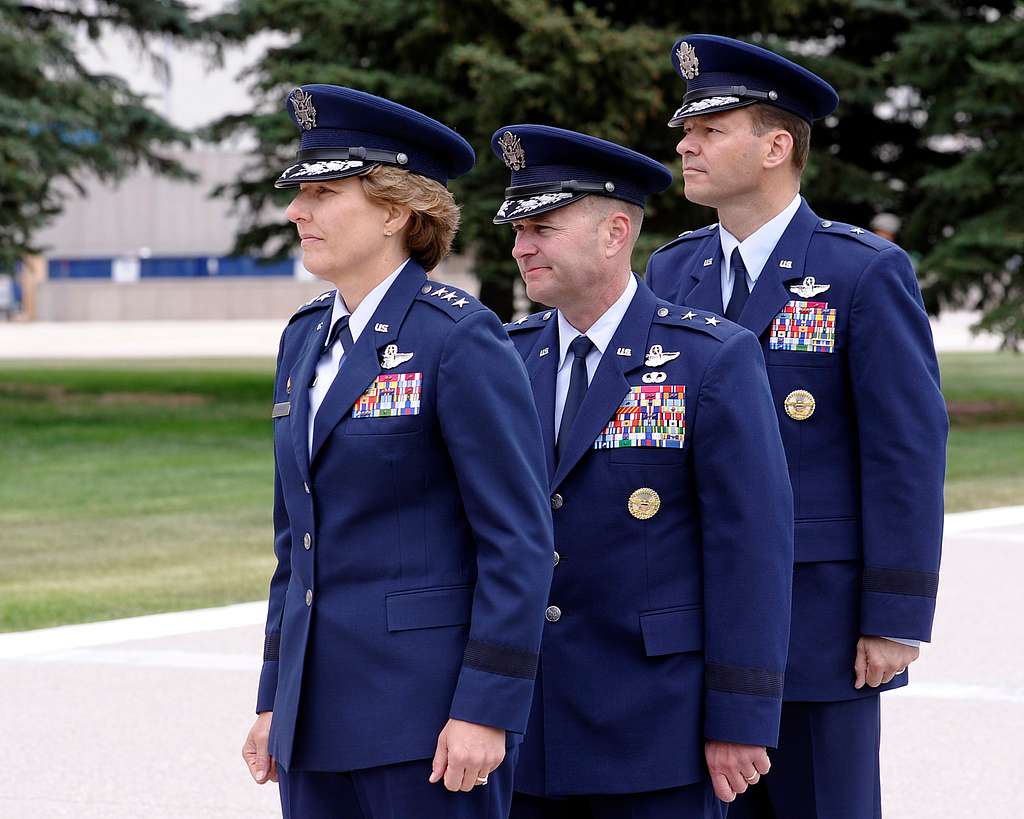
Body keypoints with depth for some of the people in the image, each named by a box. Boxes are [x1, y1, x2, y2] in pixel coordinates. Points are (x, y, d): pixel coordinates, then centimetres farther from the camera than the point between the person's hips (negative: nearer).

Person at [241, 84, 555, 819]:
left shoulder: (461, 340, -10)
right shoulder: (305, 339, 13)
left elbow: (519, 540, -13)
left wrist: (487, 709, -17)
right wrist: (275, 700, 16)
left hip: (427, 716, -7)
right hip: (320, 716, 7)